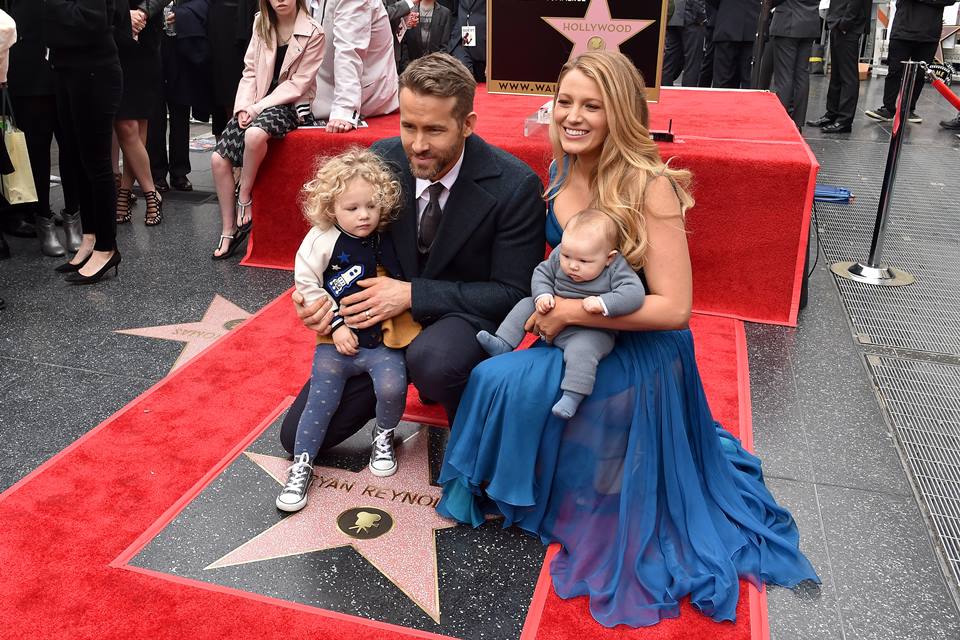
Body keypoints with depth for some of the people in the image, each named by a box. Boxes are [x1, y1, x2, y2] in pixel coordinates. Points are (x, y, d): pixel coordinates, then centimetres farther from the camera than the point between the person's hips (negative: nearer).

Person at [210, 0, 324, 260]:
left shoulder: (313, 33, -7)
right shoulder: (261, 24, 9)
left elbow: (297, 85, -11)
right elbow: (250, 71, 8)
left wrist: (258, 106, -16)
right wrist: (243, 106, -8)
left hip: (289, 104, -5)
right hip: (255, 103, 5)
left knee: (255, 134, -38)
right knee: (219, 158, -12)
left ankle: (244, 195, -12)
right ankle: (228, 231, -2)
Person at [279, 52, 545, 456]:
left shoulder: (516, 186, -20)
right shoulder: (382, 159, -8)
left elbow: (513, 293, -16)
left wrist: (412, 294, -25)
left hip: (468, 316, -4)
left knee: (433, 360, -41)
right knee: (297, 436, 3)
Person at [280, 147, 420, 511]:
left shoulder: (388, 241, 0)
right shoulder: (323, 240, -8)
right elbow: (306, 284, -7)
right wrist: (336, 325, -10)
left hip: (382, 340, 1)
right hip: (338, 342, -1)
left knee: (392, 388, -19)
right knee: (321, 402, -2)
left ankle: (383, 437, 12)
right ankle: (301, 466, 14)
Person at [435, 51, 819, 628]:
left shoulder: (648, 186, -24)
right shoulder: (562, 171, -1)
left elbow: (673, 307, -26)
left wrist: (571, 312, -24)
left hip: (636, 354, -7)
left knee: (502, 382, -17)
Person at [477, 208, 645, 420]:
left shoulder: (616, 268, -20)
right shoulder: (558, 256, -7)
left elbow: (635, 293, -28)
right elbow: (541, 274, 5)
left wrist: (602, 303, -37)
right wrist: (543, 295, -15)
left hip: (590, 332, -6)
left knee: (581, 349, -33)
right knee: (525, 305, 4)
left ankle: (572, 396, -30)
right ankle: (503, 344, 6)